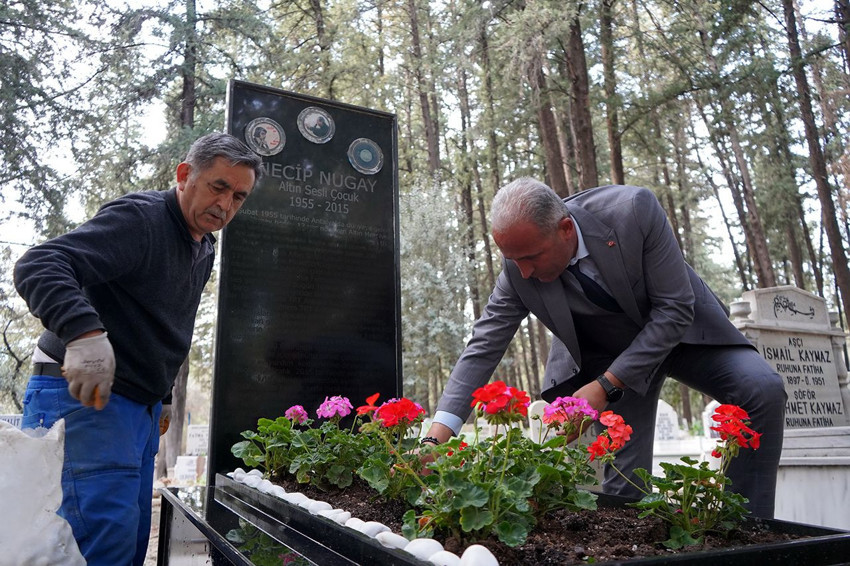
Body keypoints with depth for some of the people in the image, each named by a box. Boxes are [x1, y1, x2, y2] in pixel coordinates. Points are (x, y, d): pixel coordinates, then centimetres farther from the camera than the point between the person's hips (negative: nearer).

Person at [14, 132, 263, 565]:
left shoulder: (204, 249, 14)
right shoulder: (137, 219, -16)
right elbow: (39, 265, -27)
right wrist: (84, 332, -43)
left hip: (143, 407, 9)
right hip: (84, 396, -9)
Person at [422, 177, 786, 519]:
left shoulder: (633, 210, -31)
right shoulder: (518, 269, -23)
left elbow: (675, 309, -25)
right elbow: (483, 348, -18)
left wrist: (605, 387, -29)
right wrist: (436, 438, -26)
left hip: (679, 327, 0)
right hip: (609, 355, 1)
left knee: (763, 390, -22)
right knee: (624, 484, -10)